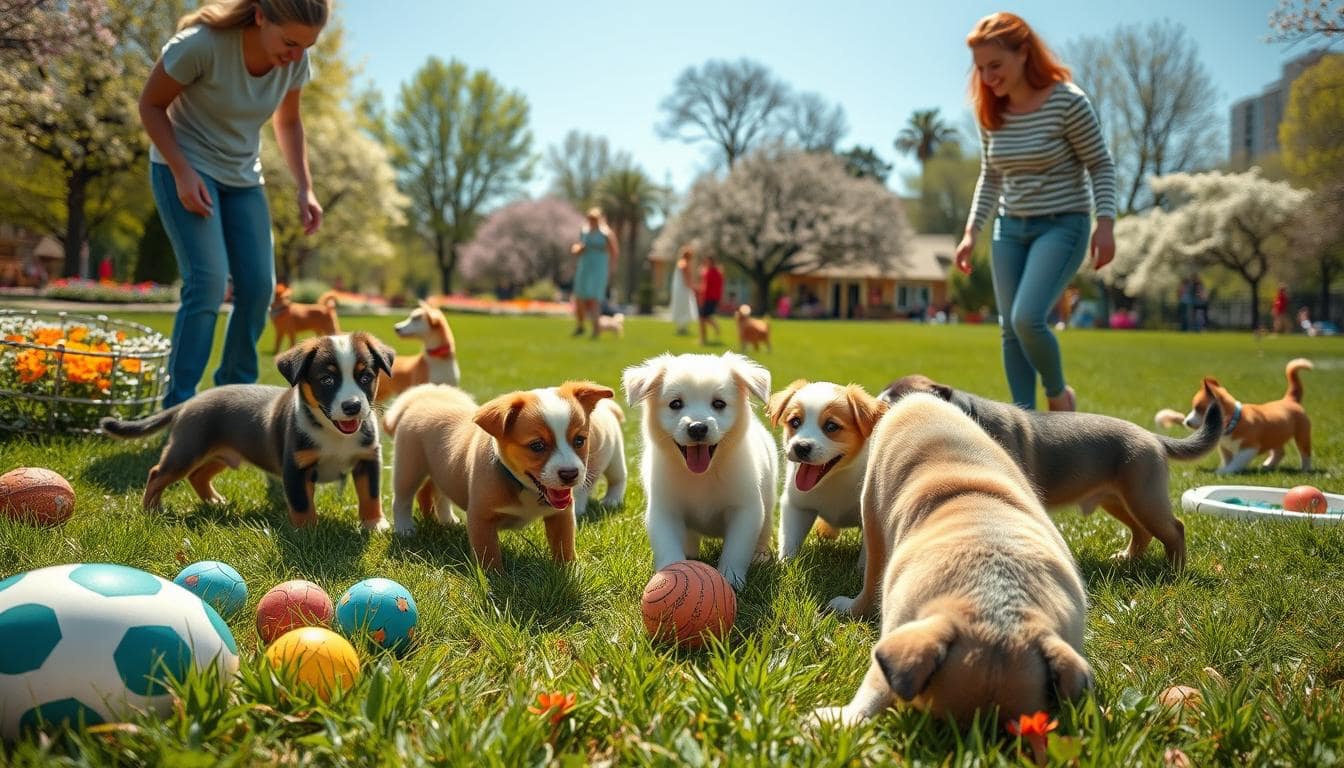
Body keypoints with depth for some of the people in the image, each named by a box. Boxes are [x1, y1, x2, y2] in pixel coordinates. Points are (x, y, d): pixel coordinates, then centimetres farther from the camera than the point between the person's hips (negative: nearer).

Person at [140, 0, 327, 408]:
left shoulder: (294, 60, -10)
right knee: (208, 279, -19)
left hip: (242, 176, 6)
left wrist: (305, 188, -1)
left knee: (258, 286, -1)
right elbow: (151, 104, -13)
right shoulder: (202, 43, -27)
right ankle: (178, 408, -11)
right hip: (185, 166, -6)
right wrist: (182, 172, -22)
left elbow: (288, 122, 8)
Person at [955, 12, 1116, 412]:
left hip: (1063, 225, -6)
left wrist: (1105, 223, -18)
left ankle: (1058, 394, 6)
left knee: (1027, 318, -21)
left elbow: (1101, 165, -9)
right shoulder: (990, 112, 1)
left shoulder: (1067, 101, -16)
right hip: (1011, 228, 6)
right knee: (1011, 330, 2)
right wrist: (971, 232, 8)